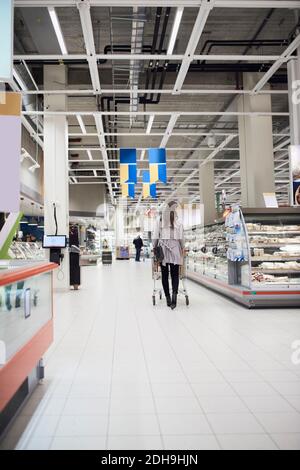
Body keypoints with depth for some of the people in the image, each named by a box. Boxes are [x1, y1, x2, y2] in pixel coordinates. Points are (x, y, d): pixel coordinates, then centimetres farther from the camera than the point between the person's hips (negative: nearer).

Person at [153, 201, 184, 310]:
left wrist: (154, 248, 11)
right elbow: (181, 237, 2)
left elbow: (155, 236, 2)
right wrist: (183, 248, 14)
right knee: (175, 274, 3)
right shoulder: (178, 222, 3)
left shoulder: (160, 221, 5)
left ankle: (168, 298, 8)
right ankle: (174, 293, -19)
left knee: (164, 274, 6)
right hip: (175, 249, -1)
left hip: (162, 248, 1)